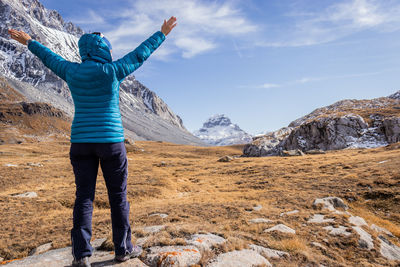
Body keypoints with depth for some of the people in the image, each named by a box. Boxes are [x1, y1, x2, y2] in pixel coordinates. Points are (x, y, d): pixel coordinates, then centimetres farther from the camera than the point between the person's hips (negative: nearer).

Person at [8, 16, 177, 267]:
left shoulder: (72, 72, 5)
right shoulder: (111, 71, -6)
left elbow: (51, 58, 24)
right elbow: (139, 54, 4)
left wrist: (30, 42, 45)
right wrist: (162, 33, 17)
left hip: (80, 141, 4)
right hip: (110, 142, -3)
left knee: (84, 197, 8)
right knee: (118, 196, 7)